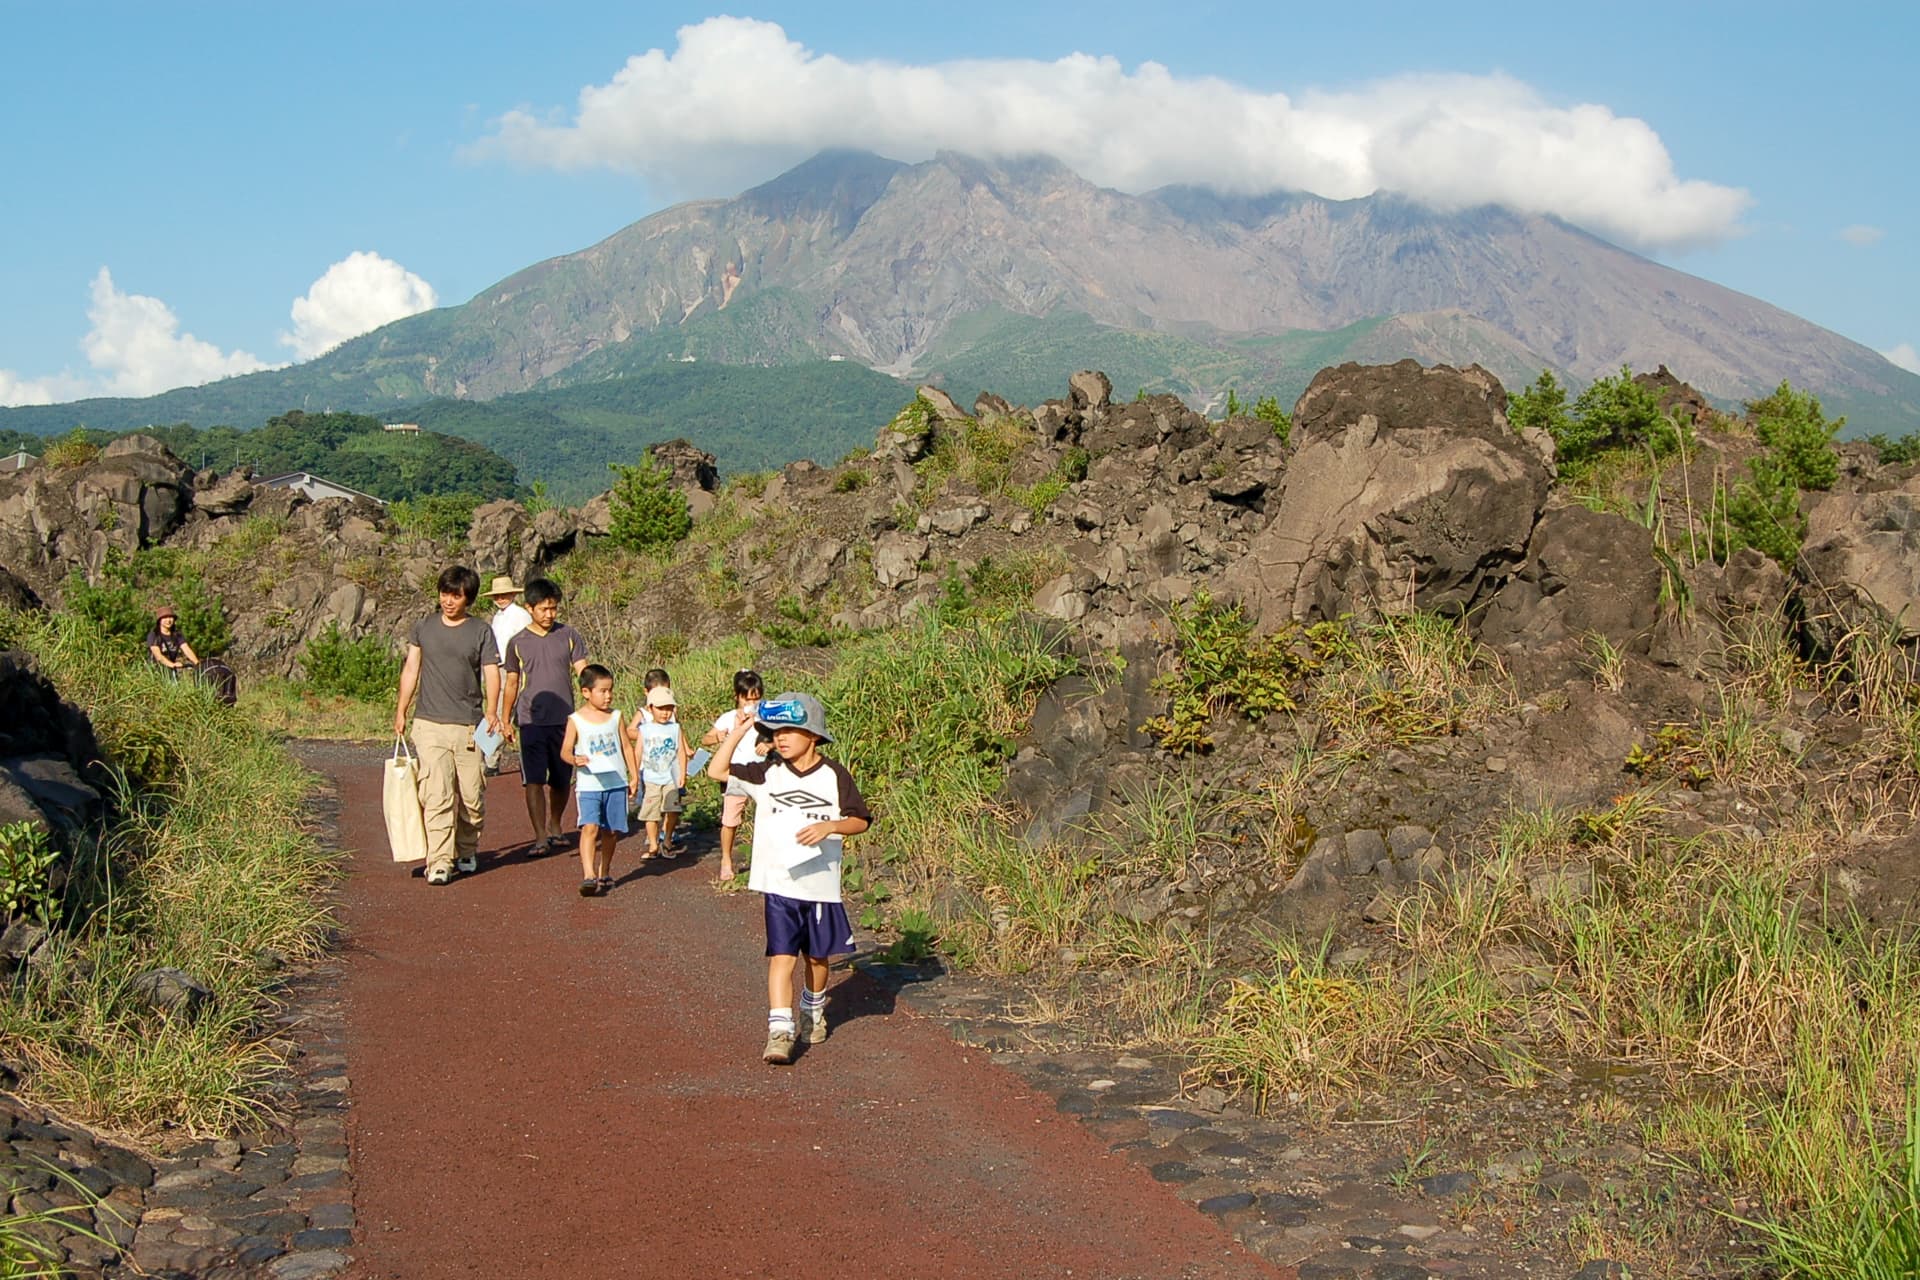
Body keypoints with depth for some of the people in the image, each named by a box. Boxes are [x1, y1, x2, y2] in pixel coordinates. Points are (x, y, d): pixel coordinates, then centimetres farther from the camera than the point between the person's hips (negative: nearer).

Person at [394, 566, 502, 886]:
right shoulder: (423, 628, 10)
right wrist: (401, 711, 5)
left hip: (470, 727, 0)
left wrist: (492, 711, -17)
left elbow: (491, 673, -2)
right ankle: (439, 863, -11)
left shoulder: (482, 632, 5)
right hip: (429, 724, 0)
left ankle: (467, 851, 26)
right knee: (437, 795, -10)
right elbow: (411, 670, 13)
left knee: (472, 796, 4)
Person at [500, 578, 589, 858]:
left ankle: (555, 828, 30)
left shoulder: (569, 636, 4)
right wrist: (506, 720, 11)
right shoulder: (517, 642, 5)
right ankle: (540, 838, -11)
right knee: (533, 780, -10)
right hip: (531, 720, -1)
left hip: (564, 719, 1)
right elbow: (512, 682, 13)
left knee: (560, 780, 10)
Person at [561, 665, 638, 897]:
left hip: (617, 783, 3)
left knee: (611, 831, 9)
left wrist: (634, 776, 9)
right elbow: (565, 749, -2)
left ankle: (604, 873, 25)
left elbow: (627, 747, 13)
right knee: (590, 827, -18)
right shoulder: (576, 720, -2)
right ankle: (588, 876, -23)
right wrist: (574, 759, -24)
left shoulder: (616, 717, 7)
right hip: (590, 784, -3)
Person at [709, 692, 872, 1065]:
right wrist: (737, 733, -9)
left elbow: (861, 820, 0)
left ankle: (813, 1011, 41)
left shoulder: (833, 775, -3)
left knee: (818, 955, 16)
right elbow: (717, 771, -3)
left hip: (821, 884, 0)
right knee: (782, 956, -10)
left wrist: (829, 827, -18)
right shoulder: (768, 773, 1)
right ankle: (780, 1033, -14)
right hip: (779, 884, 0)